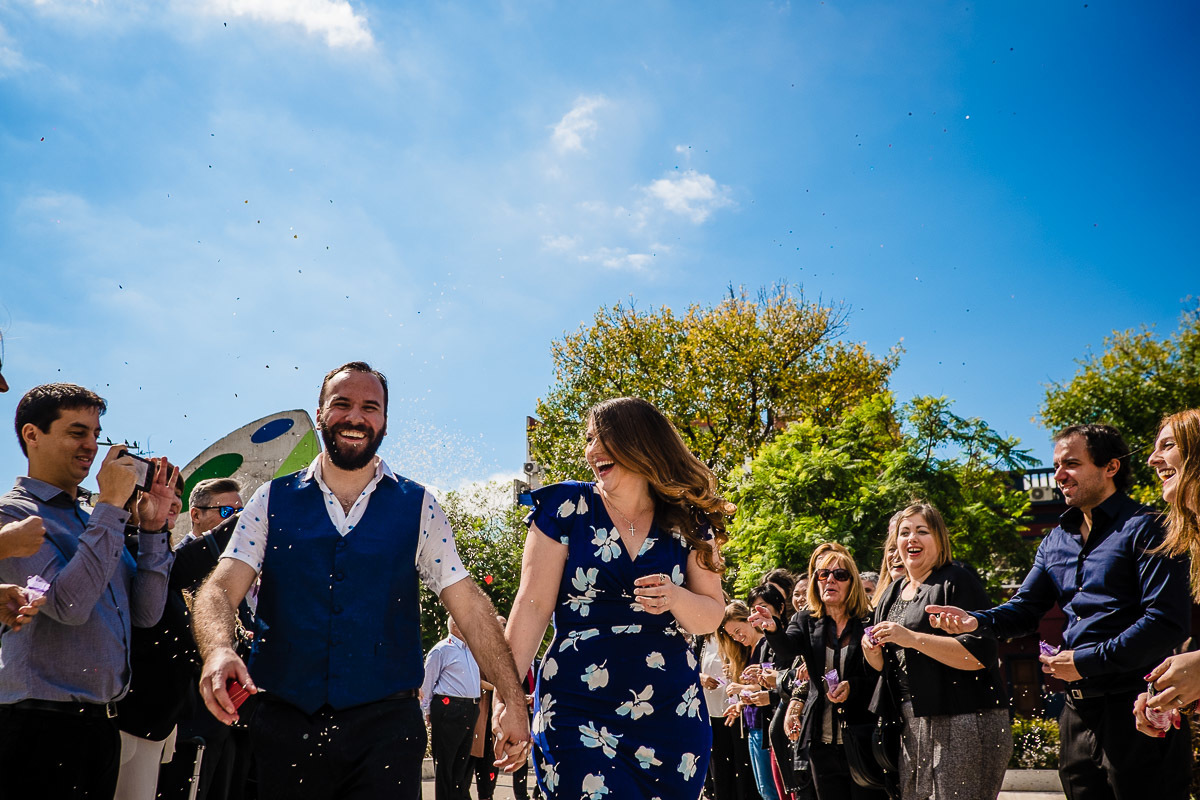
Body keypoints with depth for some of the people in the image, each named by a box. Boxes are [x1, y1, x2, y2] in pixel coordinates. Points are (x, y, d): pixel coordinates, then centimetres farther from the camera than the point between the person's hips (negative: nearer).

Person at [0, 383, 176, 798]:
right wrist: (112, 505, -17)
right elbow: (69, 604, -21)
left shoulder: (97, 522, 14)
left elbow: (145, 614, 8)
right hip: (42, 727, -7)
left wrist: (153, 527, -1)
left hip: (102, 724, 7)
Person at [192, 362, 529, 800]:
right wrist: (218, 649, -29)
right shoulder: (272, 502, 5)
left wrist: (512, 699, -6)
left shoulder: (419, 509, 3)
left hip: (385, 729, -1)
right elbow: (221, 588, -6)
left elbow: (469, 604, 1)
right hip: (283, 725, 1)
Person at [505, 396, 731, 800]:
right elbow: (533, 605, -5)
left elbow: (712, 617, 7)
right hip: (578, 712, -2)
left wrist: (675, 598, -15)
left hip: (671, 714, 2)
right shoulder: (567, 509, -1)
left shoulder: (690, 523, 4)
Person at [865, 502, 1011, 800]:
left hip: (964, 724, -7)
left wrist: (913, 639, -22)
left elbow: (979, 654, -18)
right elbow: (886, 666, 22)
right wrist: (871, 652, -1)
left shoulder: (958, 581, -7)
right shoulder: (892, 594, 16)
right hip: (911, 727, 7)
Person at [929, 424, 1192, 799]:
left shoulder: (1143, 529, -8)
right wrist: (976, 621, -7)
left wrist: (1086, 661, -17)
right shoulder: (1055, 542, 16)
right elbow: (1024, 609, 14)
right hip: (1079, 711, 7)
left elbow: (1168, 621, -16)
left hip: (1134, 707, -7)